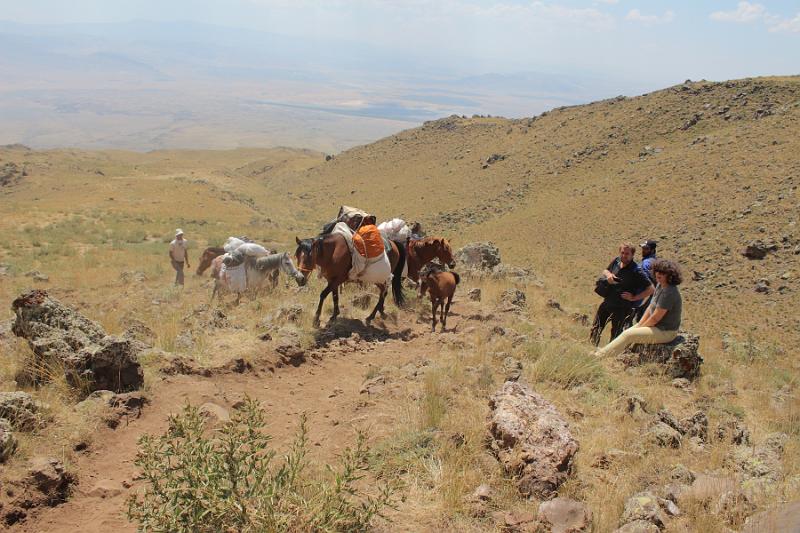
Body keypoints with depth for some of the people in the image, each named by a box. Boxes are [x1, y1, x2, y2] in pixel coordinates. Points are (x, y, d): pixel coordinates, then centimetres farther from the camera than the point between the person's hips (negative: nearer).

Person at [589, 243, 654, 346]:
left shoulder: (636, 271, -19)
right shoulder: (616, 261, -1)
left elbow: (651, 289, -18)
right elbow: (605, 271, 19)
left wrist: (633, 297, -15)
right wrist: (608, 274, -5)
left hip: (621, 308, -6)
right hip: (607, 303, 6)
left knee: (615, 334, 7)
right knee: (595, 329, 16)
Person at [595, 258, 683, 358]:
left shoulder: (668, 292, -27)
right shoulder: (660, 286, 5)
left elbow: (655, 318, -23)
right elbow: (651, 307, 11)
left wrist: (640, 327, -9)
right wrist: (639, 324, 3)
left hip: (665, 332, -10)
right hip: (659, 327, 10)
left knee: (628, 335, -12)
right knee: (629, 331, 8)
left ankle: (600, 356, -4)